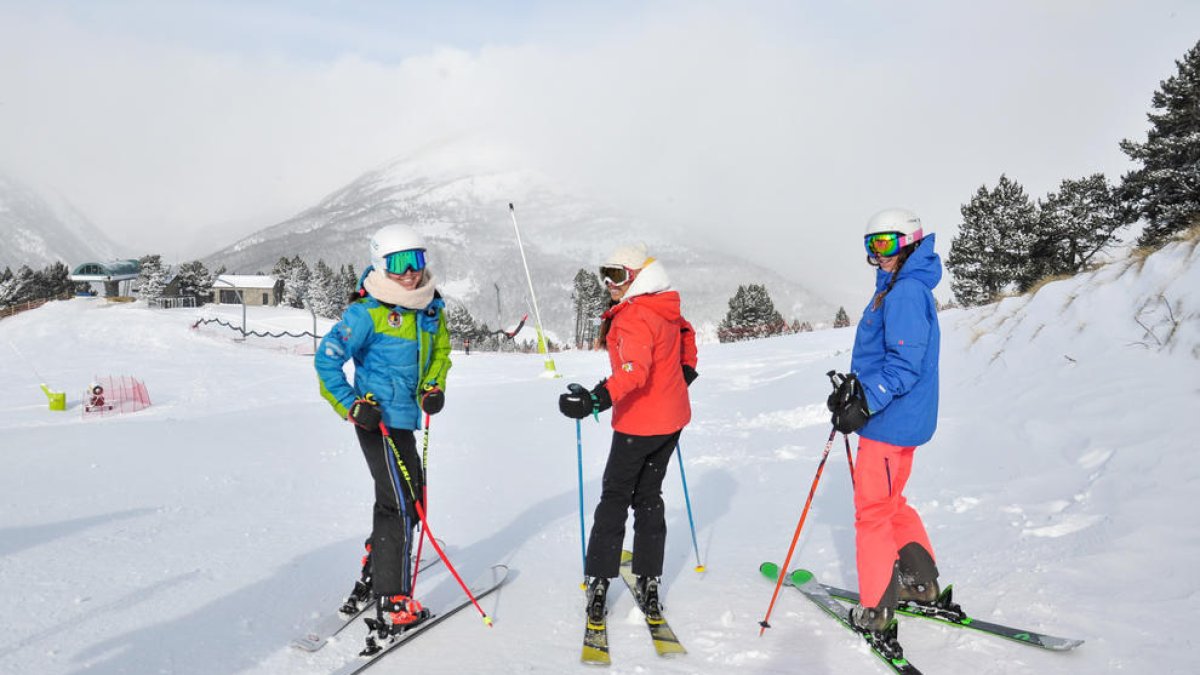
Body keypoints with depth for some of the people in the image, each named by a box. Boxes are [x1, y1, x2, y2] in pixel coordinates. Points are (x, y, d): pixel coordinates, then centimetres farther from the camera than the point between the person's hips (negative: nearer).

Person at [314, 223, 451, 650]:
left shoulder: (430, 307, 6)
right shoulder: (368, 312, -15)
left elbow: (440, 348, 21)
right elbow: (327, 359, -13)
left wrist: (434, 387, 6)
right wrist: (352, 406, -18)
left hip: (404, 419, 9)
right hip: (379, 419, -9)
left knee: (410, 499, 18)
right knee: (400, 507, -8)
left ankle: (370, 582, 35)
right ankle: (392, 607, 1)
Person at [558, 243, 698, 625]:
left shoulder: (634, 316, -22)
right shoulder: (667, 311, 7)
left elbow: (634, 369, -37)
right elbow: (686, 334, 28)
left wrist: (597, 400, -47)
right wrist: (686, 371, 32)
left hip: (639, 423, -8)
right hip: (672, 419, 8)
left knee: (615, 498, 3)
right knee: (648, 497, 15)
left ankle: (599, 581, 6)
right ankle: (649, 582, 16)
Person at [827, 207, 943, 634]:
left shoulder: (906, 292, -18)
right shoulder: (897, 288, 15)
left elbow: (905, 363, -24)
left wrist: (865, 403, -25)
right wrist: (853, 386, 13)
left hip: (889, 421, -10)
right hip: (899, 419, 10)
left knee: (872, 510, -1)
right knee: (891, 503, 22)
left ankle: (876, 609, 8)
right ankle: (921, 583, 29)